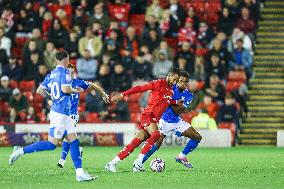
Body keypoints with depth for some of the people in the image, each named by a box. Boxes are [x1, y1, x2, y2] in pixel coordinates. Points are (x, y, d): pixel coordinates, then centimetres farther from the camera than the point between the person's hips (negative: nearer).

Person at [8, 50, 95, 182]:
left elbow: (39, 90, 16)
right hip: (60, 113, -9)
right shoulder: (64, 72, -10)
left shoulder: (51, 74, 13)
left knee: (74, 142, 5)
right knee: (52, 144, -8)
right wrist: (75, 91, -5)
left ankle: (80, 172, 1)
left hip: (65, 114, 9)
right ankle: (21, 151, -5)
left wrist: (50, 94, 35)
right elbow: (65, 89, -24)